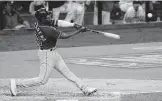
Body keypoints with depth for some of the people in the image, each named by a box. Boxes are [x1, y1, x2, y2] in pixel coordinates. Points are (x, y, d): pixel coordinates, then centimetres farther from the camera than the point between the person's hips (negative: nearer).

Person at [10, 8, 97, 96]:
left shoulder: (39, 23, -5)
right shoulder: (47, 29, -30)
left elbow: (59, 23, -4)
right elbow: (64, 36, -24)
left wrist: (74, 25, -14)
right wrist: (79, 31, -17)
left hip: (53, 53, 10)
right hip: (47, 55, -10)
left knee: (66, 72, 13)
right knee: (42, 80, 1)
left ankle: (85, 89, 19)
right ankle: (17, 83, 9)